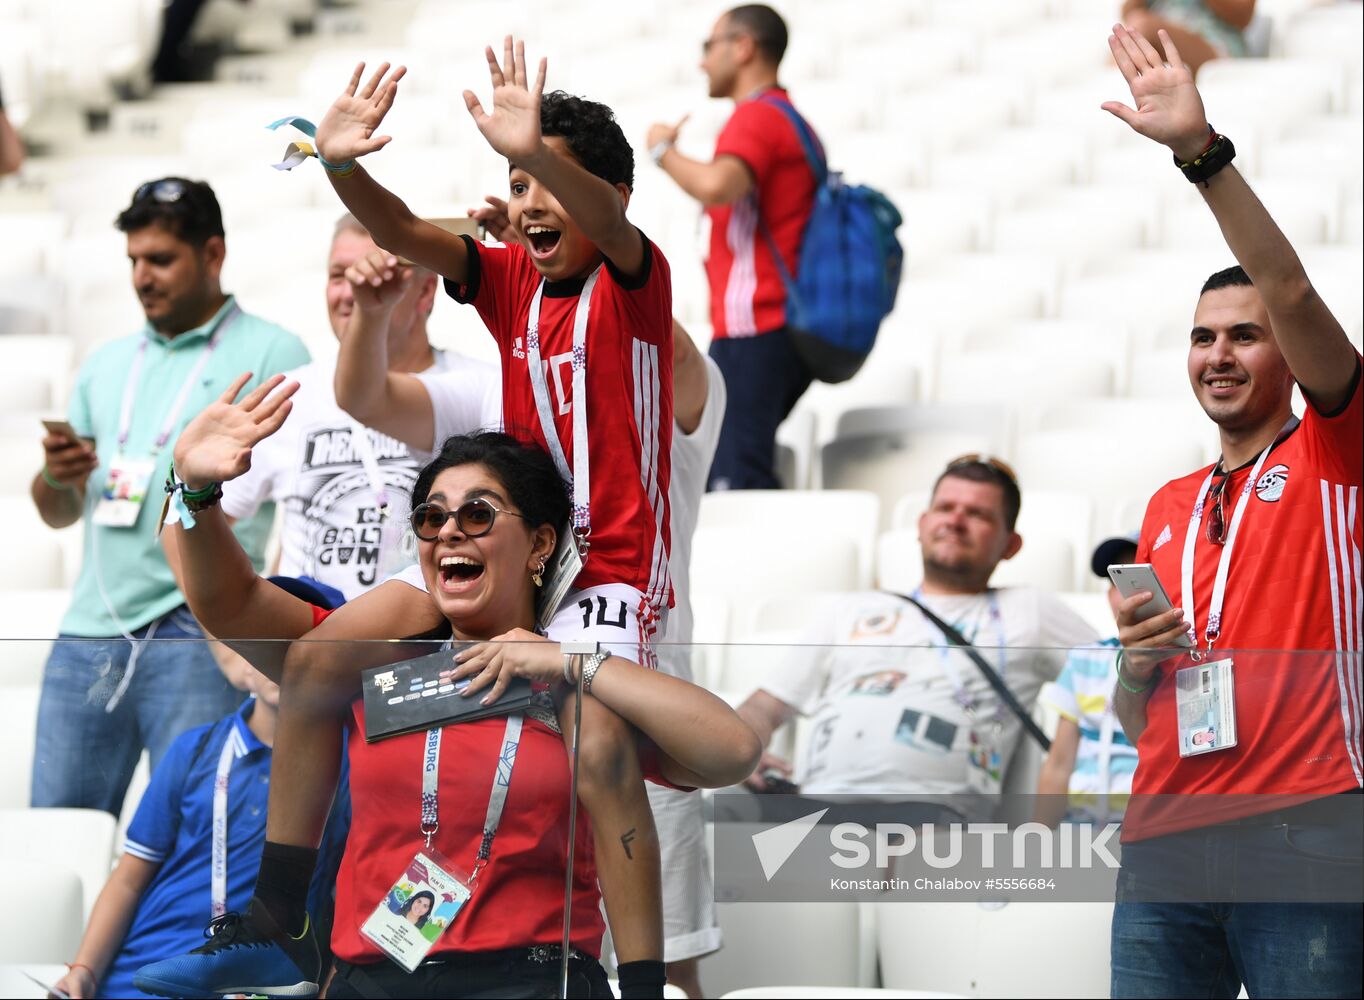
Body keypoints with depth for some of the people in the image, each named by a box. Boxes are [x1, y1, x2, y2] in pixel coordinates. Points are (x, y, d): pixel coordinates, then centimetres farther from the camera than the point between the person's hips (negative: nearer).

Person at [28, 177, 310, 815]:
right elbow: (59, 513, 22)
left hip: (195, 635, -5)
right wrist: (58, 477, 0)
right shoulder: (106, 366, 21)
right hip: (88, 635, 6)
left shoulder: (271, 354, 3)